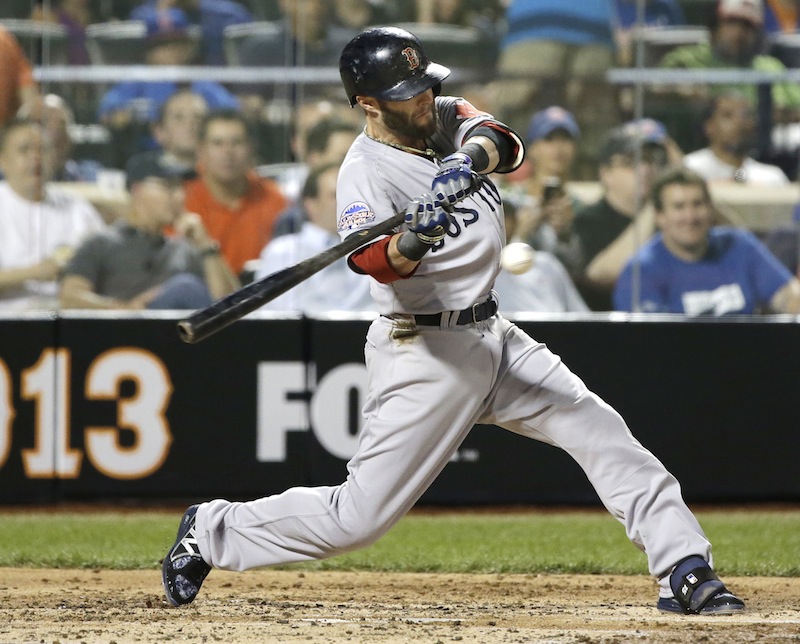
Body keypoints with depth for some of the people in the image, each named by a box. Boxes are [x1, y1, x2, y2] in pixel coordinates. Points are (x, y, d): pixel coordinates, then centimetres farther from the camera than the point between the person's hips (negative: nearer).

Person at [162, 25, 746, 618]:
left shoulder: (446, 118, 3)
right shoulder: (366, 173, -18)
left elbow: (502, 144, -18)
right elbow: (376, 261, -36)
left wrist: (469, 162, -39)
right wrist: (414, 240, -57)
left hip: (490, 336, 7)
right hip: (424, 354, -7)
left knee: (599, 430, -2)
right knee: (357, 518, -6)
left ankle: (686, 569, 1)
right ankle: (211, 532, 12)